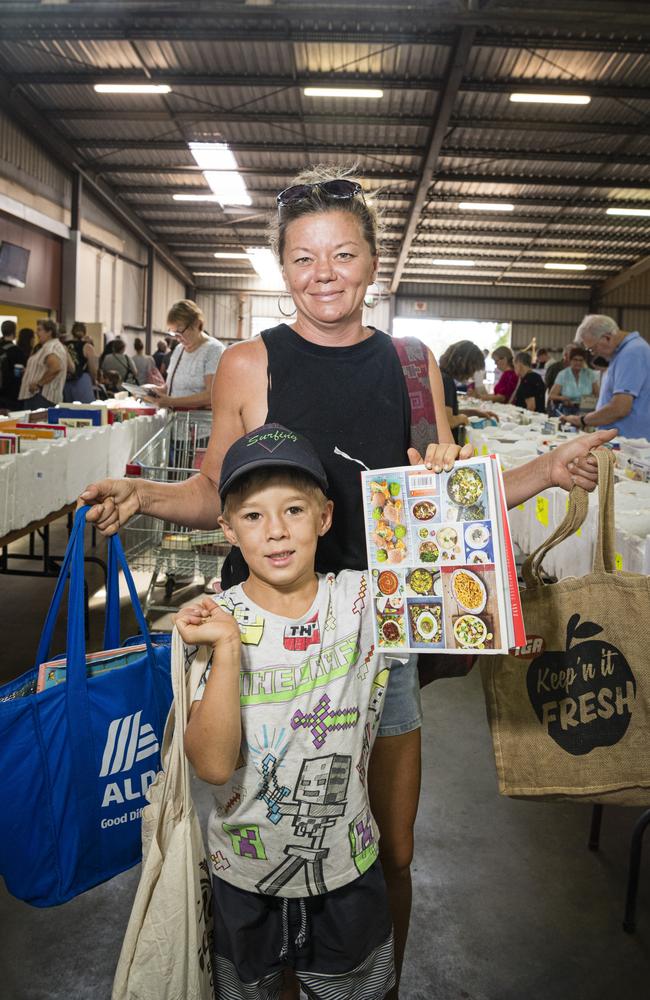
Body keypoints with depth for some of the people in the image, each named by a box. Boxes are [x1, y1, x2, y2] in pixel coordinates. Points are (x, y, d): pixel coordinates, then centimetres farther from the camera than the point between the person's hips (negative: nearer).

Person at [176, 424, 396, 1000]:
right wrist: (227, 648, -33)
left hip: (347, 867, 1)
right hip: (245, 872, 0)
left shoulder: (364, 600, -13)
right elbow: (214, 763, -22)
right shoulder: (211, 622, -17)